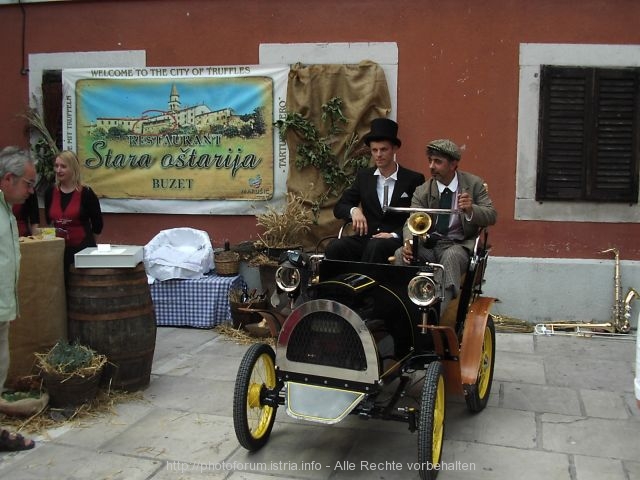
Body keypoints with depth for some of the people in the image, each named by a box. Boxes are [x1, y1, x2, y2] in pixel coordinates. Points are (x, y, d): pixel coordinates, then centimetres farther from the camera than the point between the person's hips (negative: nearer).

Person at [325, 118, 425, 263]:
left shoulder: (413, 179, 5)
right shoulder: (364, 176, 15)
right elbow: (339, 208, 14)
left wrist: (395, 235, -14)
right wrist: (353, 210, -10)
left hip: (397, 241, -3)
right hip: (365, 238, 3)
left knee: (375, 246, -38)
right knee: (334, 247, -28)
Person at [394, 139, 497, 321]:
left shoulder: (474, 184, 3)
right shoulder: (422, 191, 5)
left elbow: (492, 216, -3)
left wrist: (471, 210, -26)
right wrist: (408, 242, -31)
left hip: (459, 246, -2)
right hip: (428, 245, 2)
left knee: (451, 255, -37)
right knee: (400, 254, -27)